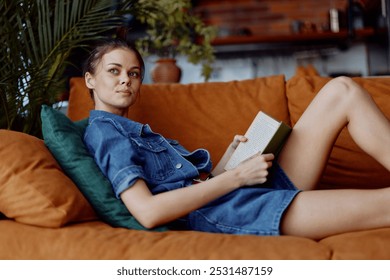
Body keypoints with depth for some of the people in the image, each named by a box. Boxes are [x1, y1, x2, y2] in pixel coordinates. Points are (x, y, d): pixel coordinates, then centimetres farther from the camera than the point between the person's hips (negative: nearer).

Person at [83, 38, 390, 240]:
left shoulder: (136, 131, 26)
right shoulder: (102, 132, -2)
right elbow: (148, 212, -20)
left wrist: (230, 158, 5)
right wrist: (236, 177, -16)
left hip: (255, 191, 9)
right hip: (229, 215, -9)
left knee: (342, 91, 2)